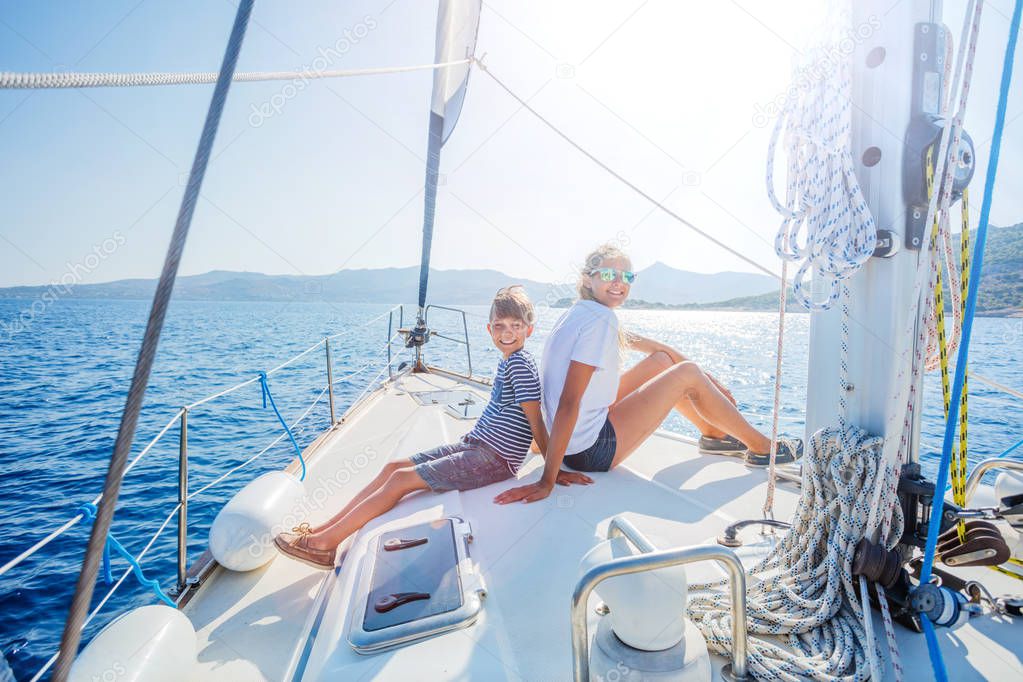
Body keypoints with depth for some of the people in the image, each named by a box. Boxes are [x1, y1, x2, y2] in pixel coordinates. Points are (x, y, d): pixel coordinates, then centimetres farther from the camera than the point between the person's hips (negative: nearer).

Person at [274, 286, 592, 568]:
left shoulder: (520, 363, -16)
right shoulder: (507, 361, 14)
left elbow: (537, 423, -18)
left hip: (494, 459, -9)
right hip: (473, 445, 9)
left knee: (402, 479, -10)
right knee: (393, 467, 7)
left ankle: (325, 543, 0)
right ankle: (323, 529, 12)